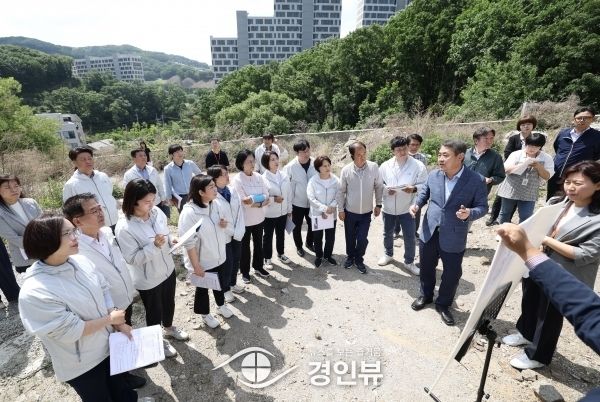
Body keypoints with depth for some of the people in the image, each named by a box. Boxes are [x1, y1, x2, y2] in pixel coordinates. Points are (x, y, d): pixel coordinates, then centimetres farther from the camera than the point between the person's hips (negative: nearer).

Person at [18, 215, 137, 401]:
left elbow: (104, 290, -1)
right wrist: (110, 319, -15)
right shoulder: (34, 292, -30)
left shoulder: (80, 261, -12)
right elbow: (70, 331, -25)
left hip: (108, 344, 5)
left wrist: (119, 323, -8)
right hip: (81, 365, -5)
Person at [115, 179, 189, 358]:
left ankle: (168, 328, 57)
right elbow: (132, 258, -23)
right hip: (148, 279, -6)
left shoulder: (156, 212, -10)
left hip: (167, 269, 6)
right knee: (154, 311, 18)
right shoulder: (124, 227, -27)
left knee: (169, 303, 27)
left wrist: (171, 239, -13)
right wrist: (154, 245, -34)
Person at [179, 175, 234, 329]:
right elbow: (189, 243, -23)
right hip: (202, 262, -6)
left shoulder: (215, 204, -6)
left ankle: (221, 306, 52)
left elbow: (228, 229, 9)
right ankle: (205, 314, 43)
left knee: (220, 284, 26)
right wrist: (196, 266, -19)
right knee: (202, 289, 19)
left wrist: (225, 225, -14)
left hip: (219, 257, 6)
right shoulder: (189, 212, -27)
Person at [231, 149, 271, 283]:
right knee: (245, 246, 13)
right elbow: (243, 201, -20)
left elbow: (267, 199, -6)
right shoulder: (237, 180, -15)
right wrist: (260, 198, -16)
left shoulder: (258, 177, -2)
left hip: (259, 217, 4)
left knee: (258, 243, 19)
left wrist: (255, 202, -22)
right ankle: (245, 271, 31)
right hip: (245, 219, -4)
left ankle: (258, 266, 40)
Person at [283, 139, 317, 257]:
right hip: (297, 203, -2)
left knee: (312, 224, 19)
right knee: (297, 226, 14)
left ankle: (309, 243, 45)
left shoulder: (315, 163, -11)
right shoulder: (290, 166, -17)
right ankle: (299, 246, 38)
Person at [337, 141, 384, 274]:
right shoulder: (346, 170, -12)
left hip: (366, 212, 0)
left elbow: (379, 187, -1)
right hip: (350, 212, 0)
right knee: (350, 237, 15)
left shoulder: (374, 167, -13)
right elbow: (341, 191, -3)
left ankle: (359, 259, 31)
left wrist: (378, 205, 1)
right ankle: (350, 257, 41)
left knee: (362, 239, 5)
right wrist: (340, 209, -2)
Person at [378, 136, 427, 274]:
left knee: (410, 237, 6)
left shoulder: (418, 166, -10)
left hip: (407, 208, -2)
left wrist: (414, 188, -27)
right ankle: (388, 254, 44)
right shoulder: (385, 165, -4)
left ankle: (409, 262, 27)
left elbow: (425, 186, -8)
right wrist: (386, 189, -18)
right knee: (387, 233, 19)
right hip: (389, 208, 2)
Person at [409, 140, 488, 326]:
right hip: (429, 232, 3)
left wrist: (469, 213, -29)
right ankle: (426, 295, 45)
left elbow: (482, 207, -8)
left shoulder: (476, 180, -14)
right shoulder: (433, 175, -4)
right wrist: (417, 204, -8)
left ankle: (443, 304, 36)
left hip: (454, 237, -3)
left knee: (452, 272, 12)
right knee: (426, 267, 19)